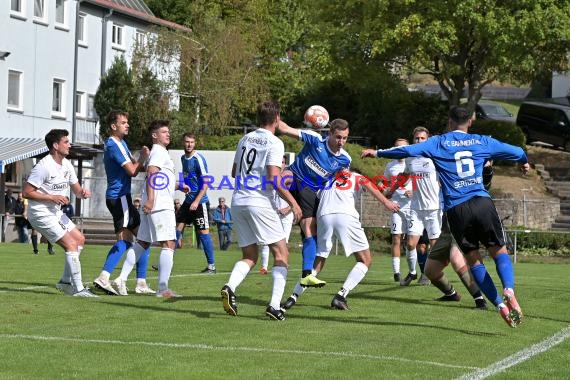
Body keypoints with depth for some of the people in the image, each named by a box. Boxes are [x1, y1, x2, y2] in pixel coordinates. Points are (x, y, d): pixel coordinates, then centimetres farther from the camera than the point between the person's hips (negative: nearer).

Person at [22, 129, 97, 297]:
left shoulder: (66, 165, 6)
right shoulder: (44, 167, -21)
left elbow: (76, 189, 13)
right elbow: (26, 192, -20)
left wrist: (83, 193, -11)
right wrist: (52, 197, -23)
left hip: (56, 213, 10)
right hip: (41, 214, -10)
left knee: (80, 239, 12)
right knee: (71, 244, -14)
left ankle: (65, 281, 18)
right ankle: (78, 288, -10)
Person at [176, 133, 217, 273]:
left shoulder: (198, 159, -14)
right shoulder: (183, 158, 10)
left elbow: (205, 184, -16)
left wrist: (196, 201, -21)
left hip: (200, 202, -8)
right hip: (188, 200, 8)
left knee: (203, 232, -5)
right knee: (178, 229, 6)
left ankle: (211, 265, 2)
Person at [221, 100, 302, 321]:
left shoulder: (245, 139, 13)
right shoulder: (274, 143, -7)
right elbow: (274, 178, -16)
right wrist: (293, 203, -9)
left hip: (238, 203, 6)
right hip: (260, 203, -6)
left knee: (249, 256, 14)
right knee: (281, 254, 2)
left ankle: (230, 288, -14)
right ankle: (274, 305, -10)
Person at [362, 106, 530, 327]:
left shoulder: (439, 143, 9)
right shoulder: (482, 142, 15)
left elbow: (408, 150, -1)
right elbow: (515, 152, 27)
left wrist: (378, 153, 11)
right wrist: (524, 162, 50)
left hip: (456, 209, 0)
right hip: (482, 203, 1)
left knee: (473, 259, 9)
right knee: (499, 251, 8)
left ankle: (500, 305, -1)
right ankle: (509, 290, -20)